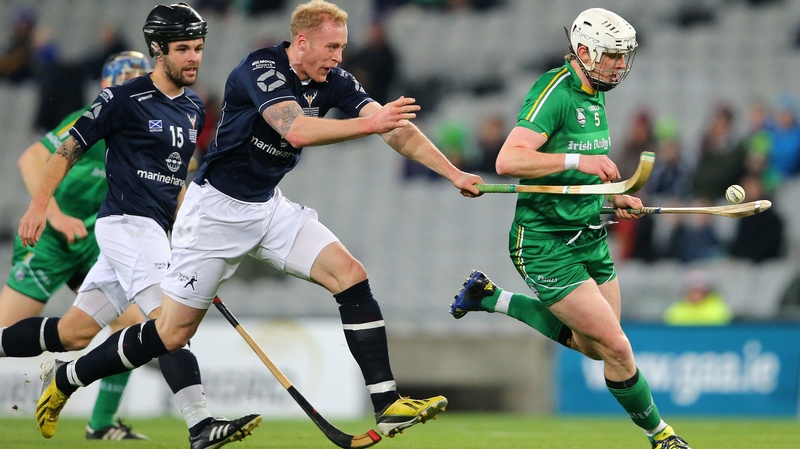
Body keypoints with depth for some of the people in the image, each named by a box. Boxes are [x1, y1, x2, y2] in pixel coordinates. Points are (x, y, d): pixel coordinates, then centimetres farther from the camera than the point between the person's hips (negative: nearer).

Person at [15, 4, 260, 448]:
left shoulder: (193, 109, 16)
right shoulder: (126, 99, -7)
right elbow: (70, 147, -3)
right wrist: (39, 204, -8)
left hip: (153, 233, 8)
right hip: (126, 223, -8)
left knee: (75, 331, 8)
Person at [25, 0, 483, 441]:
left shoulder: (333, 81, -2)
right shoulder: (261, 68, -21)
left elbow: (394, 127, -9)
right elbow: (297, 131, -37)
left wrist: (454, 173, -17)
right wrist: (370, 123, -43)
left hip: (270, 206, 7)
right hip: (217, 209, -7)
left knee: (351, 277, -11)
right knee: (172, 333, -4)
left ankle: (389, 406, -11)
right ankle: (63, 384, 15)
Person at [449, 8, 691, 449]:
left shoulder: (595, 95, 10)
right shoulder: (554, 92, -18)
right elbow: (508, 161, -29)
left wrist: (612, 197, 10)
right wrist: (578, 161, -34)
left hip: (589, 237, 9)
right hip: (546, 243, -9)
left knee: (592, 344, 19)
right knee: (616, 348, -9)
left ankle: (491, 298, 29)